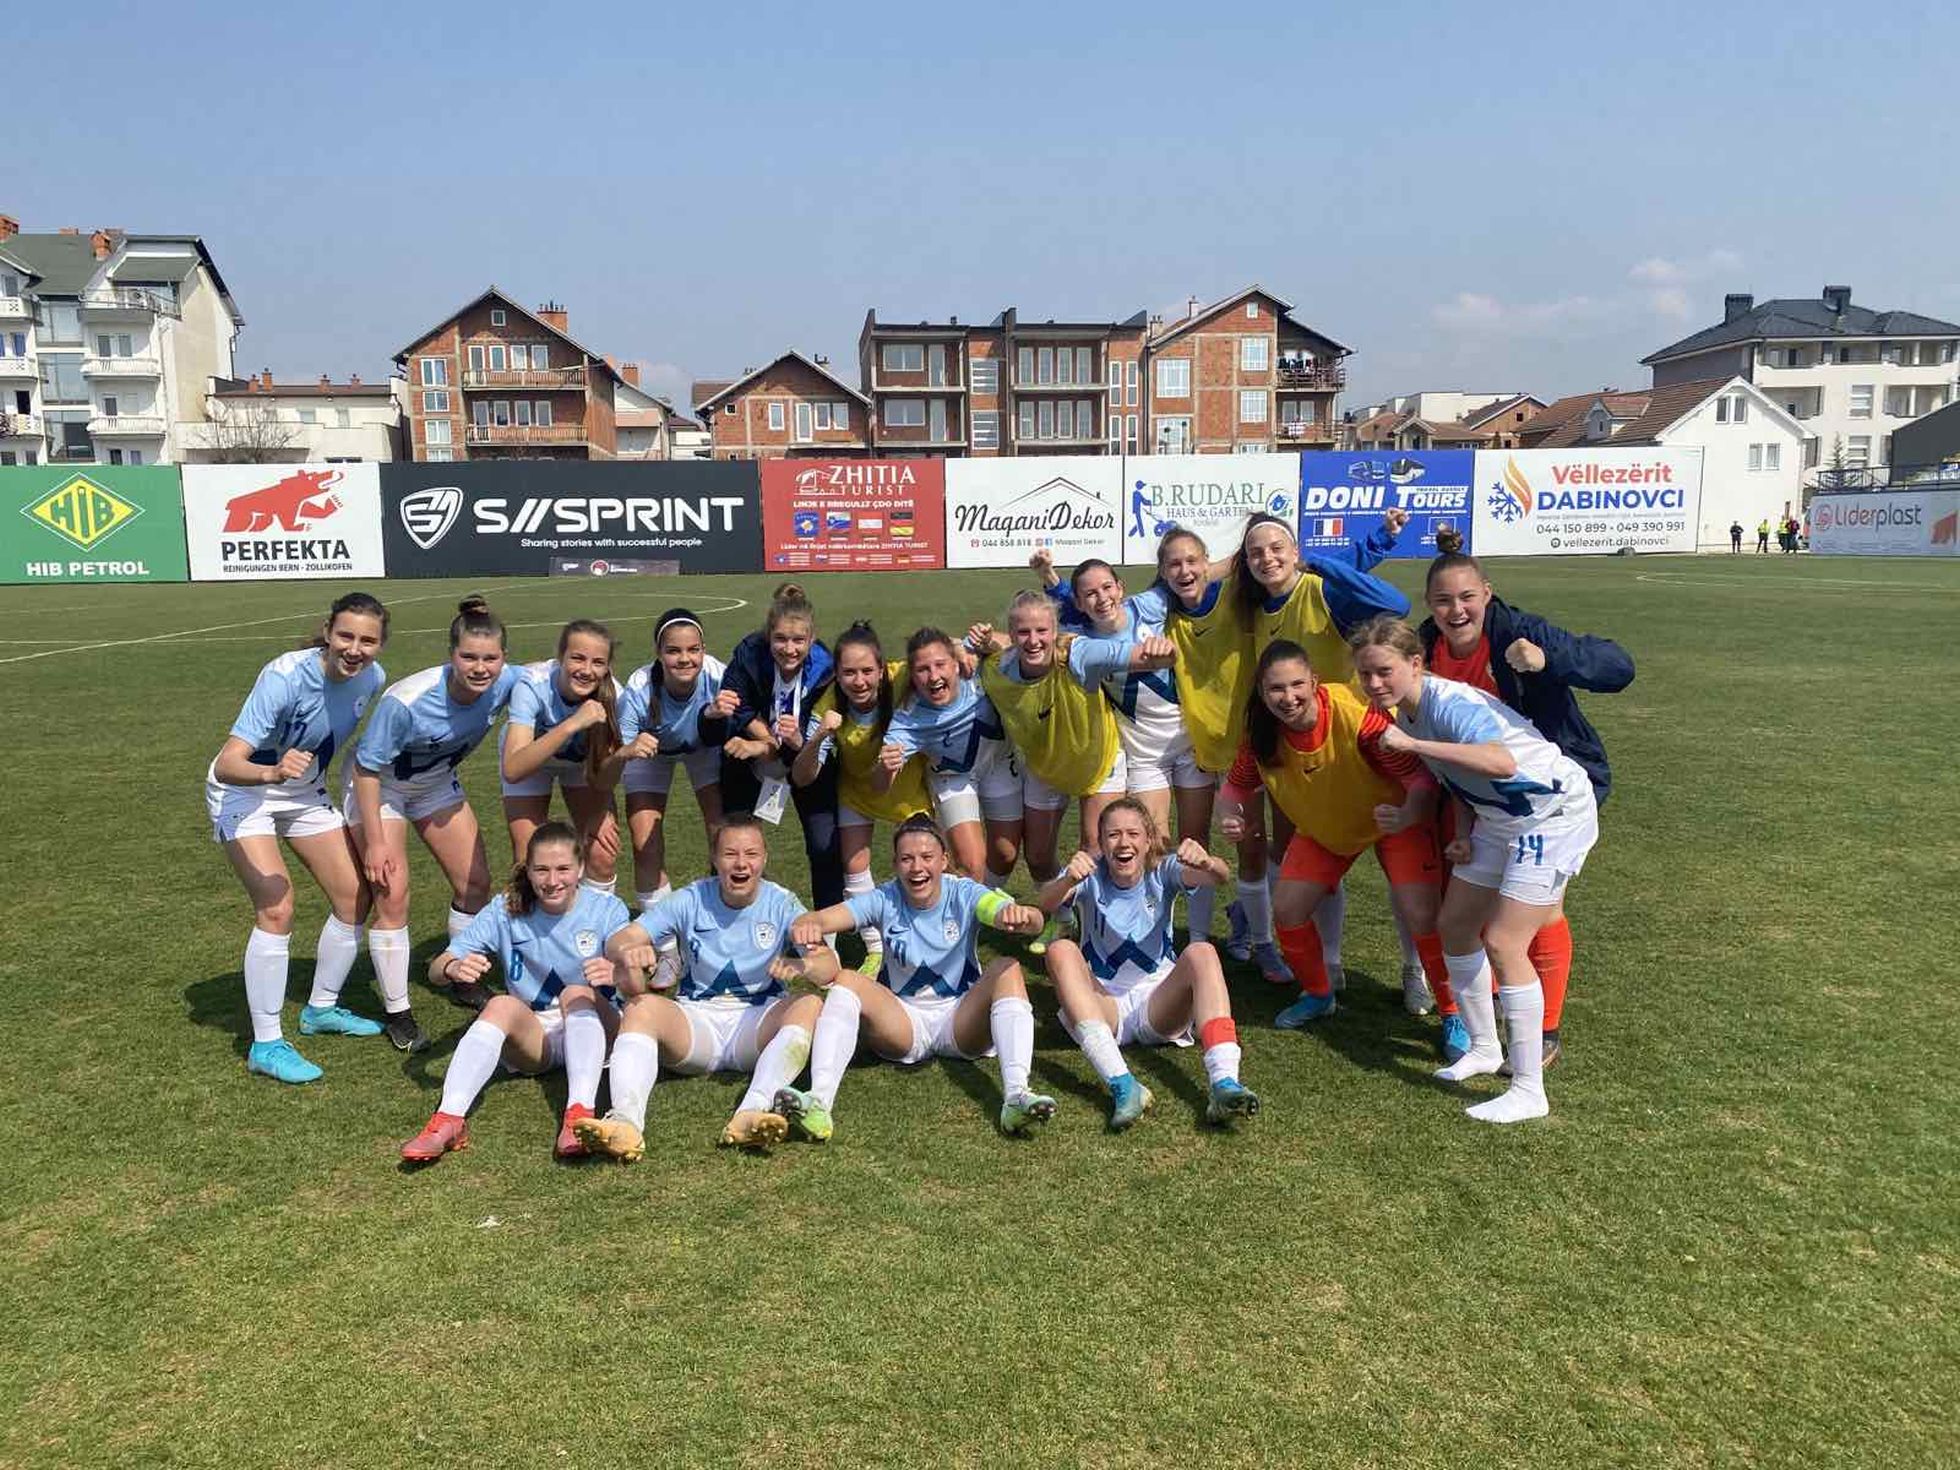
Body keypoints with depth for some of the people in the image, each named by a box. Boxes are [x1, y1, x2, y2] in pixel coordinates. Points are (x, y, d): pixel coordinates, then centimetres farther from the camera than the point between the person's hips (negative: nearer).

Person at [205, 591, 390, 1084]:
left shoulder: (372, 677, -16)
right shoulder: (285, 677, -34)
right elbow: (227, 765, -40)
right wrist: (272, 772, -59)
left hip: (306, 793, 6)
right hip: (243, 791, -6)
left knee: (354, 898, 4)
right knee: (276, 908, -20)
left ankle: (322, 1009, 27)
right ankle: (265, 1046, -8)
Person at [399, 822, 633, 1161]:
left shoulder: (606, 908, -6)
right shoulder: (506, 911, -3)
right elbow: (435, 970, -8)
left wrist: (616, 973, -43)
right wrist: (454, 968, -33)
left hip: (592, 1033, -1)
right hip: (531, 1035, 1)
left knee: (577, 993, -31)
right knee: (503, 1005, -29)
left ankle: (579, 1115, -47)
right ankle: (449, 1120, -40)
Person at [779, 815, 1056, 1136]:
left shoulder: (964, 894, -10)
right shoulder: (885, 900, -7)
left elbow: (1036, 922, -28)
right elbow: (823, 918, -22)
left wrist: (1021, 915, -54)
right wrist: (807, 926, -48)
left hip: (962, 1022, -1)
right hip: (902, 1022, 1)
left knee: (1007, 969, -27)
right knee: (845, 980, -22)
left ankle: (1016, 1095, -43)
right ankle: (820, 1099, -38)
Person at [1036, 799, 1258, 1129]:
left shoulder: (1162, 872, 0)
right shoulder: (1090, 874, -2)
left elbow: (1219, 877, -21)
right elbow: (1045, 903, -24)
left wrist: (1207, 863, -46)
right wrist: (1067, 881, -47)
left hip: (1158, 1003, 0)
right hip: (1103, 1006, 0)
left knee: (1201, 951, -26)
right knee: (1061, 950, -27)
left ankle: (1224, 1084, -43)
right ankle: (1122, 1086, -43)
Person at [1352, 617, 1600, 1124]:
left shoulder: (1449, 703, -28)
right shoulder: (1406, 711, 1)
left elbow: (1501, 763, -46)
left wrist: (1411, 744, -45)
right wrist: (1464, 834, 0)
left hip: (1555, 811, -10)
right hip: (1499, 817, 10)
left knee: (1503, 942, -14)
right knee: (1454, 924, 12)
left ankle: (1529, 1091, -4)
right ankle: (1484, 1048, 31)